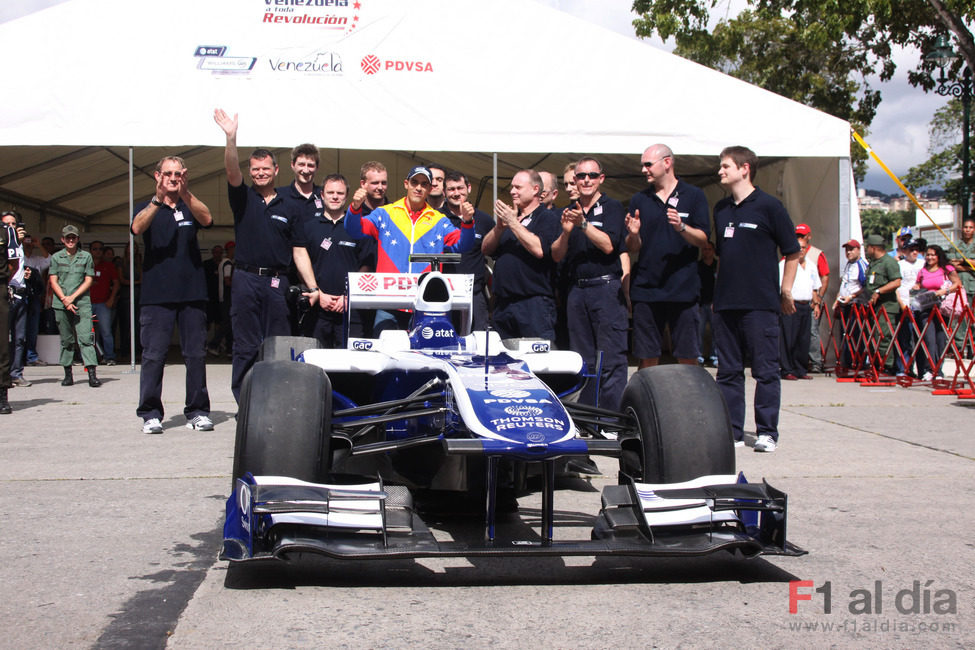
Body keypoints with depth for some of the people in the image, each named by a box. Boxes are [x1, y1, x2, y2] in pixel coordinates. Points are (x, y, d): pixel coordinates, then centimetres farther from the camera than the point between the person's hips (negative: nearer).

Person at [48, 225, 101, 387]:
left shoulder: (86, 257, 9)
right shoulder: (56, 257, 11)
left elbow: (88, 281, 4)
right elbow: (53, 282, 6)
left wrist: (73, 297, -7)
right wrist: (64, 299, -7)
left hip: (82, 303, -2)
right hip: (61, 305, 2)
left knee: (86, 338, -12)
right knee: (66, 340, 5)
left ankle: (92, 374, -18)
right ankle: (68, 374, 11)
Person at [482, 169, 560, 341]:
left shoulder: (547, 217, 0)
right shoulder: (509, 215, 21)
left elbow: (539, 249, -17)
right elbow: (486, 249, 13)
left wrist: (513, 223, -13)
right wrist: (499, 226, -4)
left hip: (534, 302, -7)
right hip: (503, 304, 7)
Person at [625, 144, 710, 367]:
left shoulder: (694, 195, 5)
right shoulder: (639, 200, 12)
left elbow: (703, 239, -2)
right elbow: (632, 249, 9)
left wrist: (682, 227, -20)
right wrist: (633, 234, -13)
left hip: (683, 288, -2)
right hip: (645, 288, 2)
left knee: (688, 358, -1)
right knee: (647, 358, 4)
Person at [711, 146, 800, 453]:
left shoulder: (768, 206, -4)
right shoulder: (721, 209, 14)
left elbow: (792, 252, -2)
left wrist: (785, 292, -5)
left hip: (761, 303, -6)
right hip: (725, 301, 6)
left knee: (765, 370, -1)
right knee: (728, 370, 8)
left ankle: (767, 432, 5)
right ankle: (731, 431, 14)